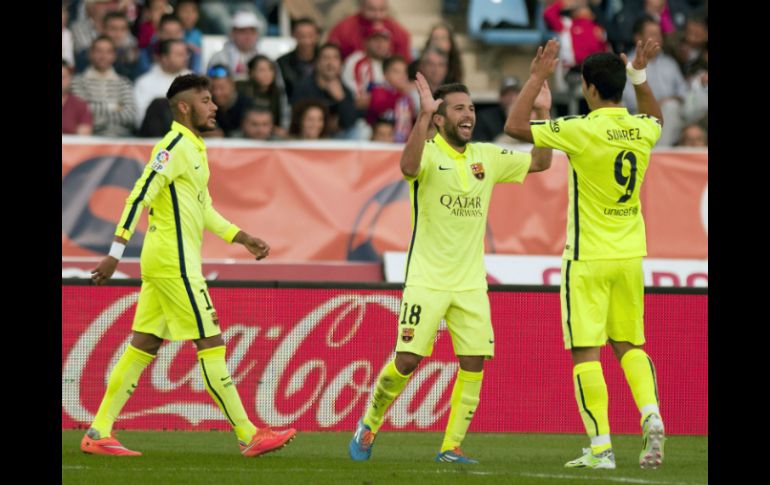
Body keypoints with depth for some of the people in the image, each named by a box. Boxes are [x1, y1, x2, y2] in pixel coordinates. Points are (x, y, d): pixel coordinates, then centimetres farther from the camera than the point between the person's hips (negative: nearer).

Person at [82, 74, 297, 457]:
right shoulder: (175, 145, -13)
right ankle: (248, 436, -3)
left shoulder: (194, 148, 17)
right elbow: (139, 196, -20)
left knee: (144, 345, 8)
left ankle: (98, 432, 9)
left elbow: (203, 209, 26)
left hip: (164, 263, 10)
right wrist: (116, 252, -24)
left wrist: (241, 237, 22)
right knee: (211, 345, -6)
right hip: (175, 263, -10)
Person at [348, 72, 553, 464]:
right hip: (426, 280, -5)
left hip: (471, 283, 5)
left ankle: (451, 447, 5)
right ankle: (368, 425, 15)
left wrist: (543, 113, 2)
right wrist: (423, 116, -41)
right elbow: (408, 167, -32)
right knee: (407, 360, -8)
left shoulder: (486, 157, 9)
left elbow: (539, 163, 13)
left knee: (474, 362, -5)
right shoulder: (427, 153, -8)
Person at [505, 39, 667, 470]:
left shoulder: (581, 130, -16)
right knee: (630, 344, 17)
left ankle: (601, 447, -6)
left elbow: (516, 126, -7)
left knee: (586, 351, -1)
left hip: (588, 257, -6)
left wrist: (537, 77, -1)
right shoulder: (642, 129, 2)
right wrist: (640, 76, 27)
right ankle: (651, 415, -5)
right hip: (631, 255, 6)